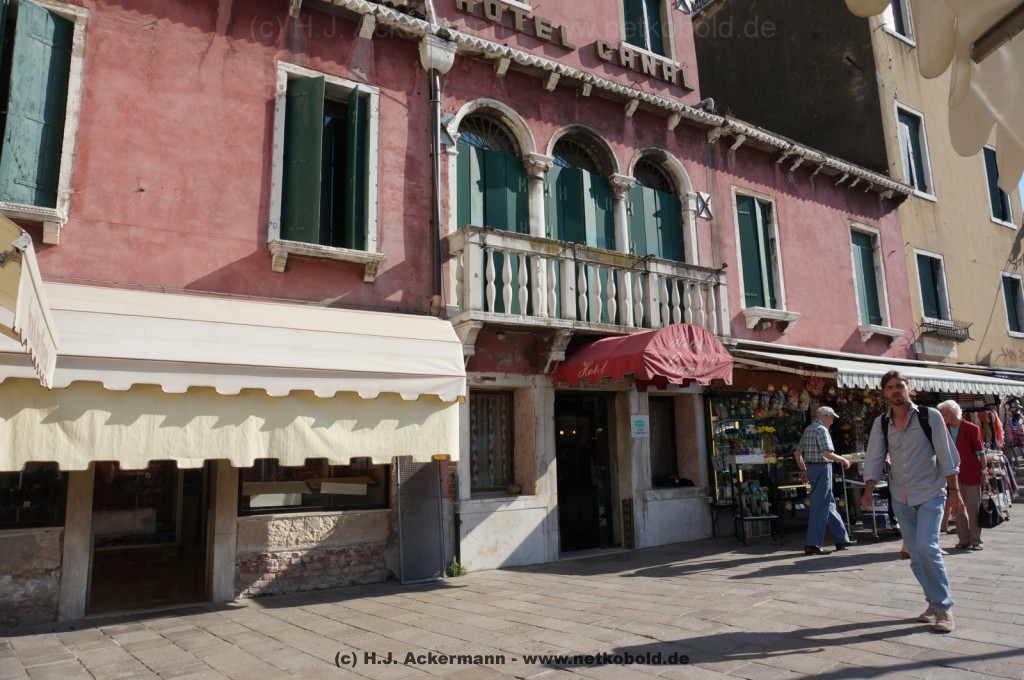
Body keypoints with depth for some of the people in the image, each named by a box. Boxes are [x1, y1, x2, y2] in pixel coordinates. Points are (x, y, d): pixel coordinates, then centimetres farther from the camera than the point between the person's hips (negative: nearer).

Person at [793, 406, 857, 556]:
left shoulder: (808, 429, 15)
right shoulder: (821, 429, -12)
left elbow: (797, 453, 17)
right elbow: (827, 453, -22)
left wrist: (803, 470, 22)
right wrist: (843, 460, -7)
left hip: (811, 468, 9)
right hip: (822, 468, -9)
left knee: (830, 503, 16)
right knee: (820, 507, -5)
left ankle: (842, 539, 25)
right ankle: (813, 545, -3)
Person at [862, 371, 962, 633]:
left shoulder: (930, 416, -8)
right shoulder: (881, 423, 1)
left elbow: (947, 455, -7)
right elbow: (874, 458, 0)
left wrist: (954, 490, -9)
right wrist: (869, 491, -12)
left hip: (930, 494, -4)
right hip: (900, 497, 4)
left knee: (926, 547, -15)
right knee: (915, 554, 8)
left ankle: (944, 607, 0)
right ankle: (935, 603, 23)